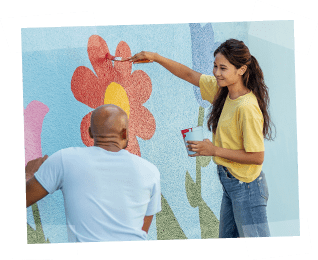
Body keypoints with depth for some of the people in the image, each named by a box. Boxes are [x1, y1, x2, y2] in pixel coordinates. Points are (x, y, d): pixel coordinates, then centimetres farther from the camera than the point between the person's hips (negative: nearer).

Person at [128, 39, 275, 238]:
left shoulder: (247, 108, -24)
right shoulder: (222, 90, 1)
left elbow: (257, 157, -23)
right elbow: (189, 75, 12)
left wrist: (214, 150, -19)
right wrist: (156, 58, 1)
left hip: (246, 187, -9)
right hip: (229, 182, 9)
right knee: (227, 237, 18)